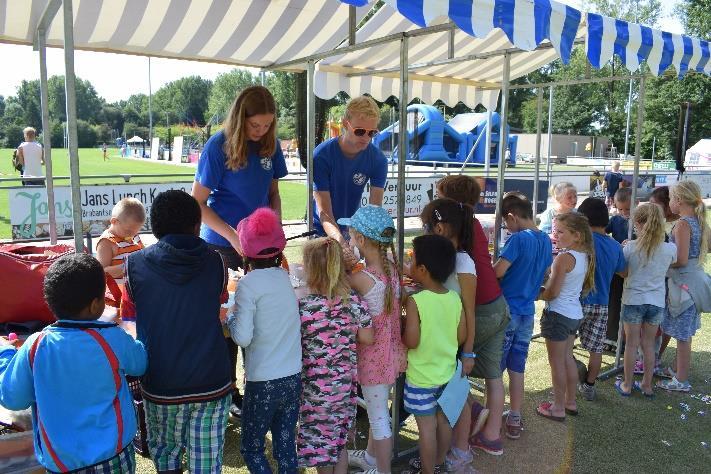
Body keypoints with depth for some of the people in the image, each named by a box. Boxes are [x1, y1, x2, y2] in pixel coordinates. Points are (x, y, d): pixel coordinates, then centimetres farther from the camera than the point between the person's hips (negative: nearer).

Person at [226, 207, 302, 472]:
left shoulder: (249, 284, -14)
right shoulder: (285, 277, 3)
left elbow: (242, 337, -19)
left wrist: (230, 317, 0)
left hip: (263, 383, -5)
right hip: (293, 378, 5)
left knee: (252, 448, 14)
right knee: (286, 446, 16)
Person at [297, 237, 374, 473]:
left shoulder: (302, 307, -21)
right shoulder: (354, 302, -12)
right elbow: (367, 339, -4)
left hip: (315, 386, -3)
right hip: (345, 383, 3)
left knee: (320, 441, 17)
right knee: (340, 440, 21)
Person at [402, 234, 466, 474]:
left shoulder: (415, 301, -23)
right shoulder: (455, 298, -6)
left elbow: (411, 341, -24)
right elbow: (461, 337, -1)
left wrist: (400, 329, -5)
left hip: (421, 377, -6)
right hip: (447, 372, 6)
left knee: (426, 427, 8)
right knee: (444, 420, 20)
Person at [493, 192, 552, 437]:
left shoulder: (518, 239, -18)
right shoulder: (546, 240, 7)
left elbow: (498, 272, -26)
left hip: (506, 312, -7)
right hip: (527, 312, 7)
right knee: (517, 369, 15)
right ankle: (514, 421, 24)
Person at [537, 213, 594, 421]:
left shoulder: (564, 258, -21)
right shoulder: (585, 256, 4)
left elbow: (551, 292, -21)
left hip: (558, 313, -8)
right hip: (575, 313, 8)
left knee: (556, 363, 4)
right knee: (567, 358, 20)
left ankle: (558, 408, 14)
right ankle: (570, 402, 31)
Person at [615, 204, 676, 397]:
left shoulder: (630, 247, -15)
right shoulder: (670, 249, -8)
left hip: (633, 300, -2)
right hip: (657, 302, 2)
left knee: (631, 344, 9)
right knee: (649, 344, 15)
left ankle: (627, 385, 19)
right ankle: (647, 385, 26)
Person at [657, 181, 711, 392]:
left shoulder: (683, 224, -20)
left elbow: (681, 260, -22)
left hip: (684, 282, -9)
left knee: (682, 333, 2)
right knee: (684, 331, 20)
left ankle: (681, 381, 12)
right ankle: (680, 369, 34)